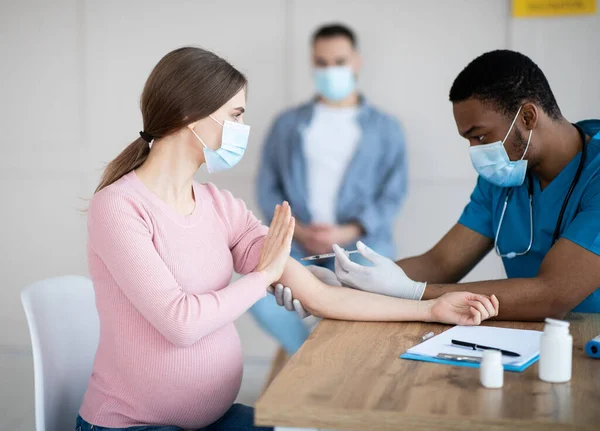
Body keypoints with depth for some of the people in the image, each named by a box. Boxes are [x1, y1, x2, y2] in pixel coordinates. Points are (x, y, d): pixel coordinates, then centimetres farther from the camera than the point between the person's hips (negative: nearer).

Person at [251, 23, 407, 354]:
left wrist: (348, 232, -12)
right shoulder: (287, 124, 16)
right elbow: (267, 187, 10)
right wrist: (297, 229, -8)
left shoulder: (385, 128, 11)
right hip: (296, 241, 2)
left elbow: (392, 195, 4)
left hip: (361, 240, -1)